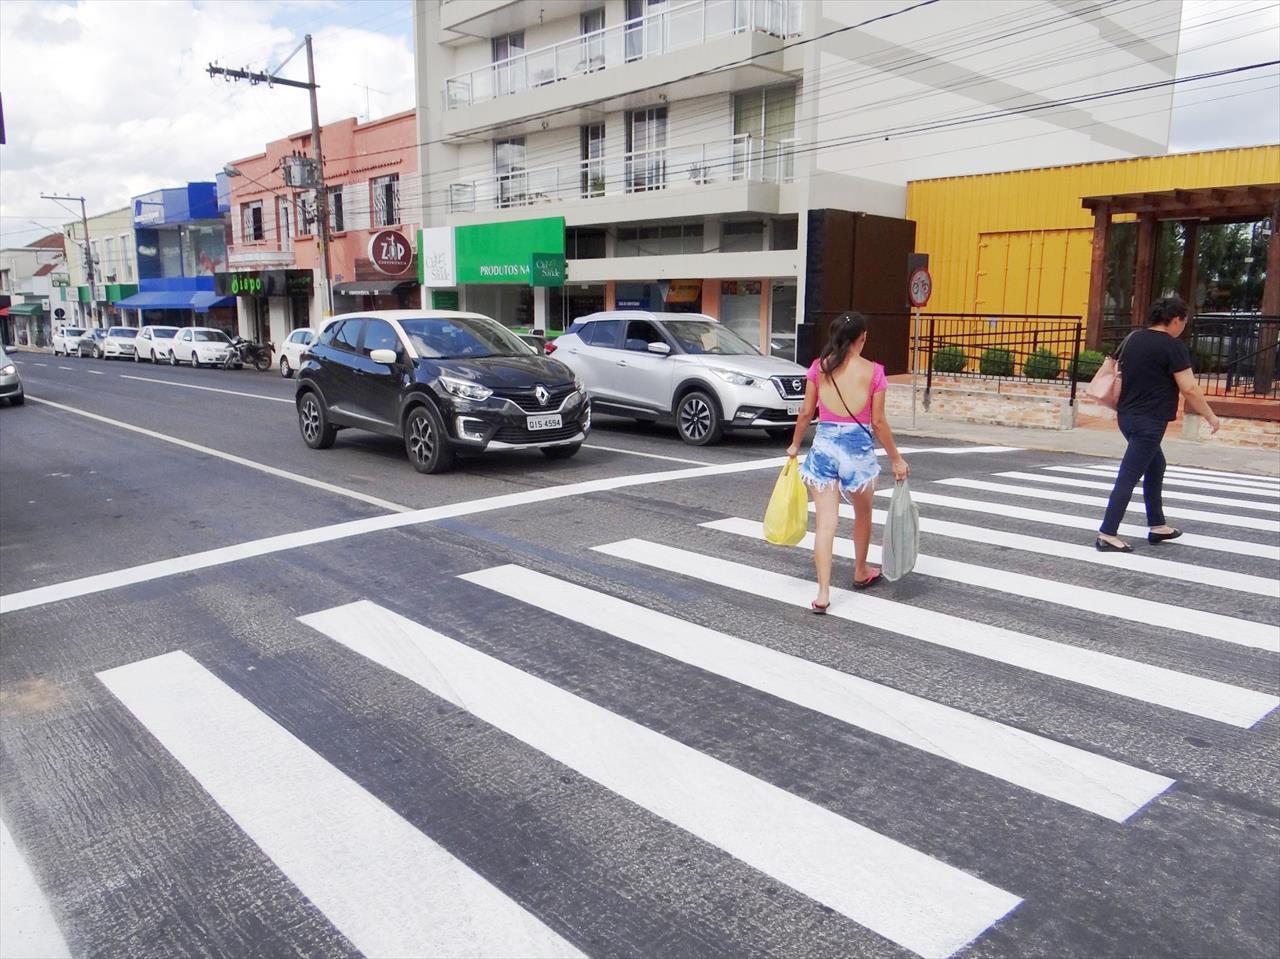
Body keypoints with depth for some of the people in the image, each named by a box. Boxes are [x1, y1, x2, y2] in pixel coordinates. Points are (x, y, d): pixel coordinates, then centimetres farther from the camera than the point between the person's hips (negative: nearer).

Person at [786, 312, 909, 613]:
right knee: (862, 514, 23)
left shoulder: (819, 367, 0)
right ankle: (861, 573, 43)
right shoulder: (873, 371, -6)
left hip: (824, 445, 1)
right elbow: (878, 422, -5)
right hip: (858, 446, -1)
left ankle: (823, 593, -6)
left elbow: (806, 412, 3)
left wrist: (795, 444, 18)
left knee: (825, 522, 1)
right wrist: (896, 459, 5)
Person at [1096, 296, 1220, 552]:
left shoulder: (1133, 339, 9)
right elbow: (1189, 389, -14)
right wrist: (1210, 416, -3)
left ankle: (1157, 526, 29)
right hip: (1149, 421, -8)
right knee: (1129, 476, -7)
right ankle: (1107, 535, -6)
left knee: (1155, 466, 22)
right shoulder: (1173, 346, -12)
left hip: (1127, 416, 8)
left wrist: (1121, 406, 29)